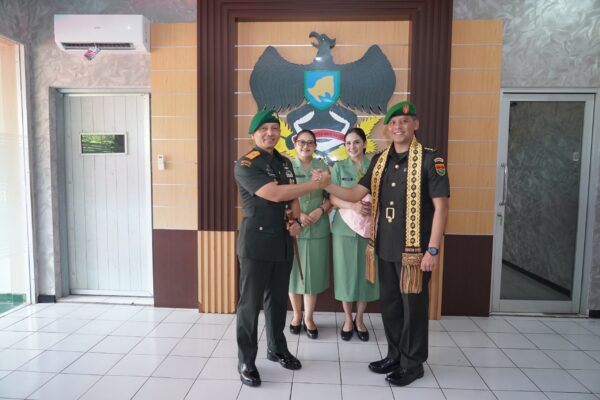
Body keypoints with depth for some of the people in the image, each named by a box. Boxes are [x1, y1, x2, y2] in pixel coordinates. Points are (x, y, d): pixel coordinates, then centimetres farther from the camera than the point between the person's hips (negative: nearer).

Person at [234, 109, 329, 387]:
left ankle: (277, 349, 36)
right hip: (256, 241, -6)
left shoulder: (285, 163, 11)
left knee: (278, 299, 17)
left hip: (283, 241, 7)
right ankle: (246, 361, 17)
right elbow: (275, 194, -23)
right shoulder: (245, 165, -12)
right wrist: (315, 184, -19)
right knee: (250, 302, 2)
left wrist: (296, 221, -1)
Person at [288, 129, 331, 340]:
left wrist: (321, 210, -12)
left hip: (317, 228, 1)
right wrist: (296, 214, -14)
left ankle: (309, 318, 21)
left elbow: (331, 196, 7)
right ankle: (297, 315, 27)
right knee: (294, 271, 8)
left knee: (313, 272, 6)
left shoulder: (322, 167, 5)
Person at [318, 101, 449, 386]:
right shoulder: (380, 160, 8)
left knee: (413, 306, 8)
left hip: (414, 248, -6)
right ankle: (395, 356, 36)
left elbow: (441, 205, -12)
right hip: (385, 247, 6)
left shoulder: (430, 159, -9)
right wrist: (327, 185, -10)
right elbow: (356, 194, 6)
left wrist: (432, 250, -16)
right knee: (389, 304, 17)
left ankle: (412, 363, 27)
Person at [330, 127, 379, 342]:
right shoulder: (339, 167, 3)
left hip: (368, 227, 1)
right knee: (346, 272, 4)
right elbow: (333, 198, -3)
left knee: (365, 271, 7)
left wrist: (373, 206, -14)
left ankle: (359, 318, 25)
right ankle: (347, 318, 22)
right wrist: (352, 205, -21)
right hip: (344, 227, -1)